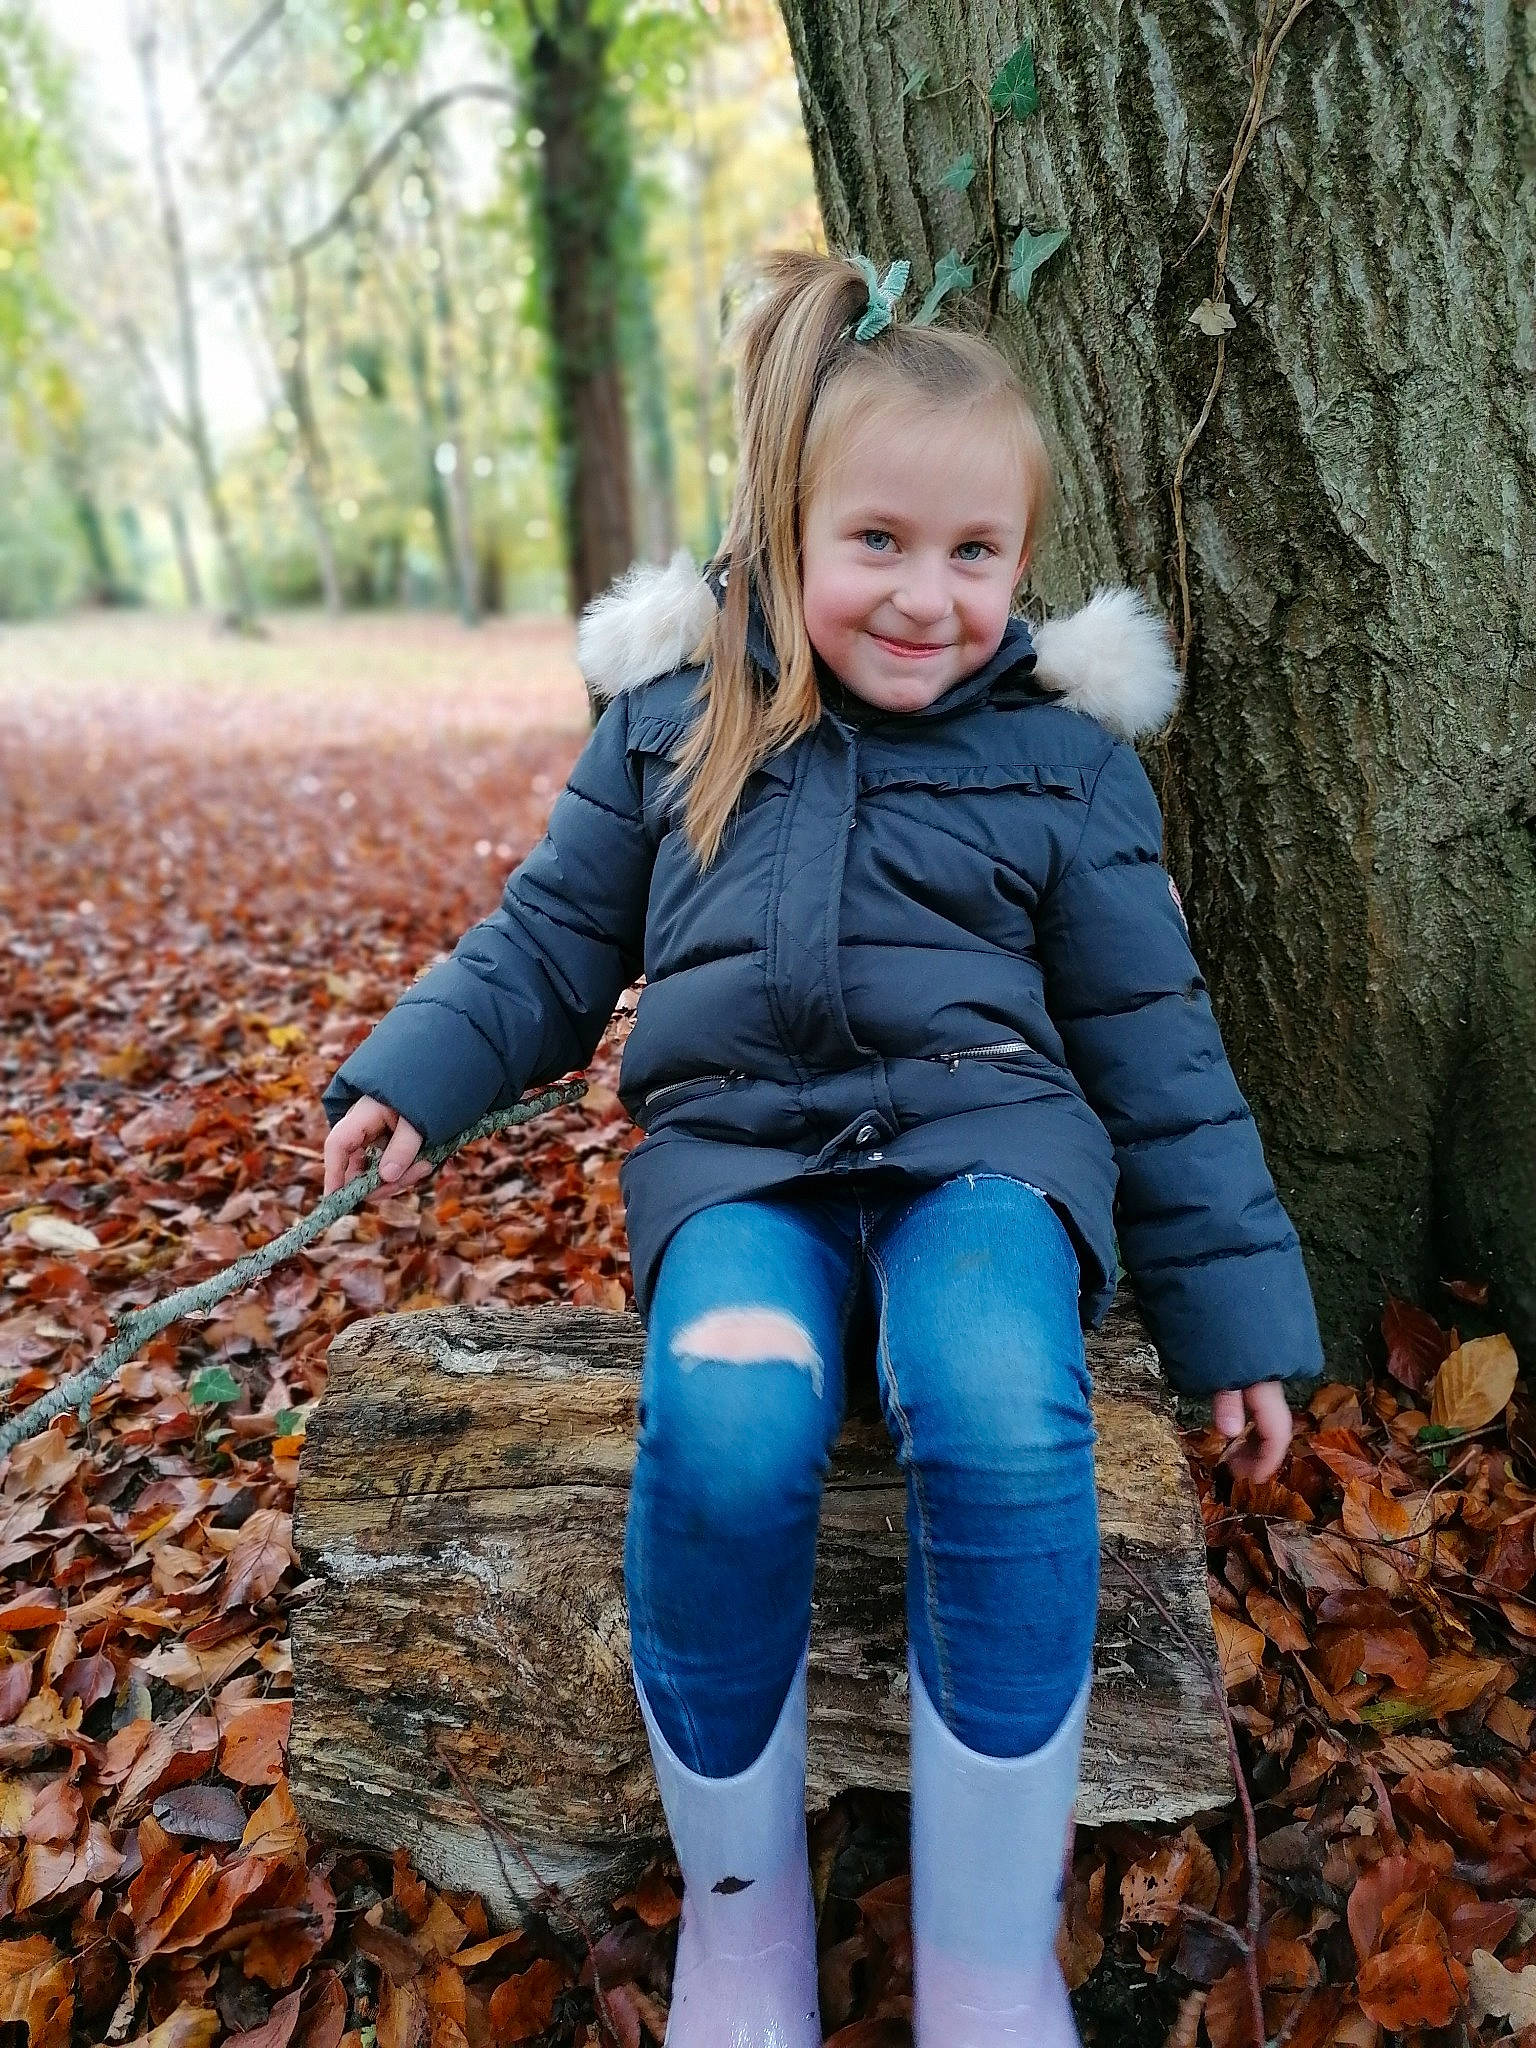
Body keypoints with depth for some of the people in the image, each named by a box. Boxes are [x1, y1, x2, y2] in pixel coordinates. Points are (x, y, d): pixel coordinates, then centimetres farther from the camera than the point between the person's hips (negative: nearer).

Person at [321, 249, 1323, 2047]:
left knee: (1002, 1421, -32)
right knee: (723, 1428, -31)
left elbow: (1151, 1041, 9)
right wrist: (415, 1075, -1)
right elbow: (552, 937, 17)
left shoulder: (1061, 753, 7)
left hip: (982, 1136, 0)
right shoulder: (672, 717, 9)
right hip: (738, 1147, 1)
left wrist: (1231, 1303, 7)